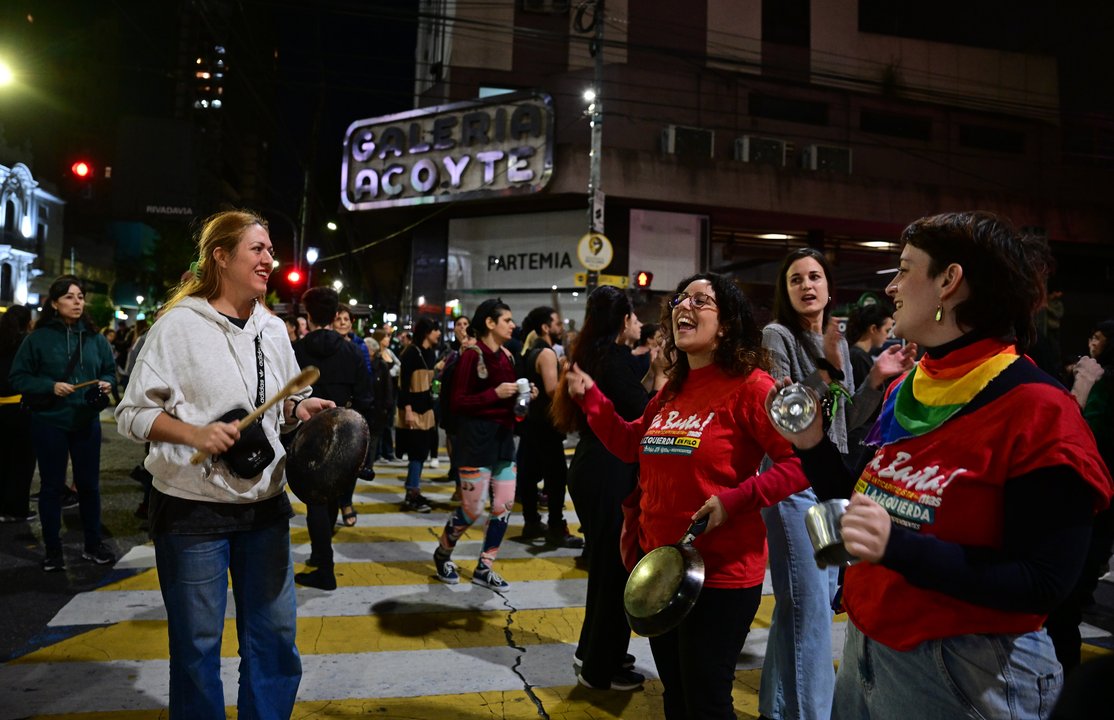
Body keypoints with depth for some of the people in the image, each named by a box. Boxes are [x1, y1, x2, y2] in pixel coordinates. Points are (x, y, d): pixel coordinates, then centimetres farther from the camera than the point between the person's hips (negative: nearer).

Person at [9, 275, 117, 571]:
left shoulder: (95, 338, 5)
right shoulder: (38, 338, -6)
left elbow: (110, 371, 14)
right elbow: (18, 378, -4)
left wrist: (106, 384, -8)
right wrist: (50, 386, -18)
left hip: (87, 422, 3)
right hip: (49, 423, -3)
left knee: (89, 483, 11)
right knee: (52, 486, 8)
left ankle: (93, 544, 24)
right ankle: (53, 550, 20)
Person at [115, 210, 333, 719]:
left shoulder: (273, 329, 9)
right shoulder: (179, 324, -7)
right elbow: (131, 414, -6)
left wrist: (299, 409, -4)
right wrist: (195, 434, -21)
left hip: (265, 505, 5)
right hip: (193, 508, -5)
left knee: (275, 639, 12)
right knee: (197, 644, 9)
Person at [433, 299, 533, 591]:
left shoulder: (506, 356, 10)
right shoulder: (472, 355, -11)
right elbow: (457, 402, -14)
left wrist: (523, 395, -3)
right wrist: (494, 394, -22)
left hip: (504, 437, 7)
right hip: (477, 438, -7)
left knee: (505, 505, 5)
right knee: (473, 508, -1)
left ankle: (483, 568, 18)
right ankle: (442, 553, 27)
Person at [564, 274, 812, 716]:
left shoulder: (749, 385, -15)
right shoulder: (671, 391, 8)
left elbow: (801, 461, -20)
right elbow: (630, 444, 16)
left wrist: (736, 500, -26)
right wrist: (589, 397, 9)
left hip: (720, 573, -7)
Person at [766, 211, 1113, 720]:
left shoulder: (1038, 410, -17)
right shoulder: (904, 392, 4)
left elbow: (1043, 585, -20)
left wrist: (900, 548, -30)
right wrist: (813, 447, -3)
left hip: (968, 674, -6)